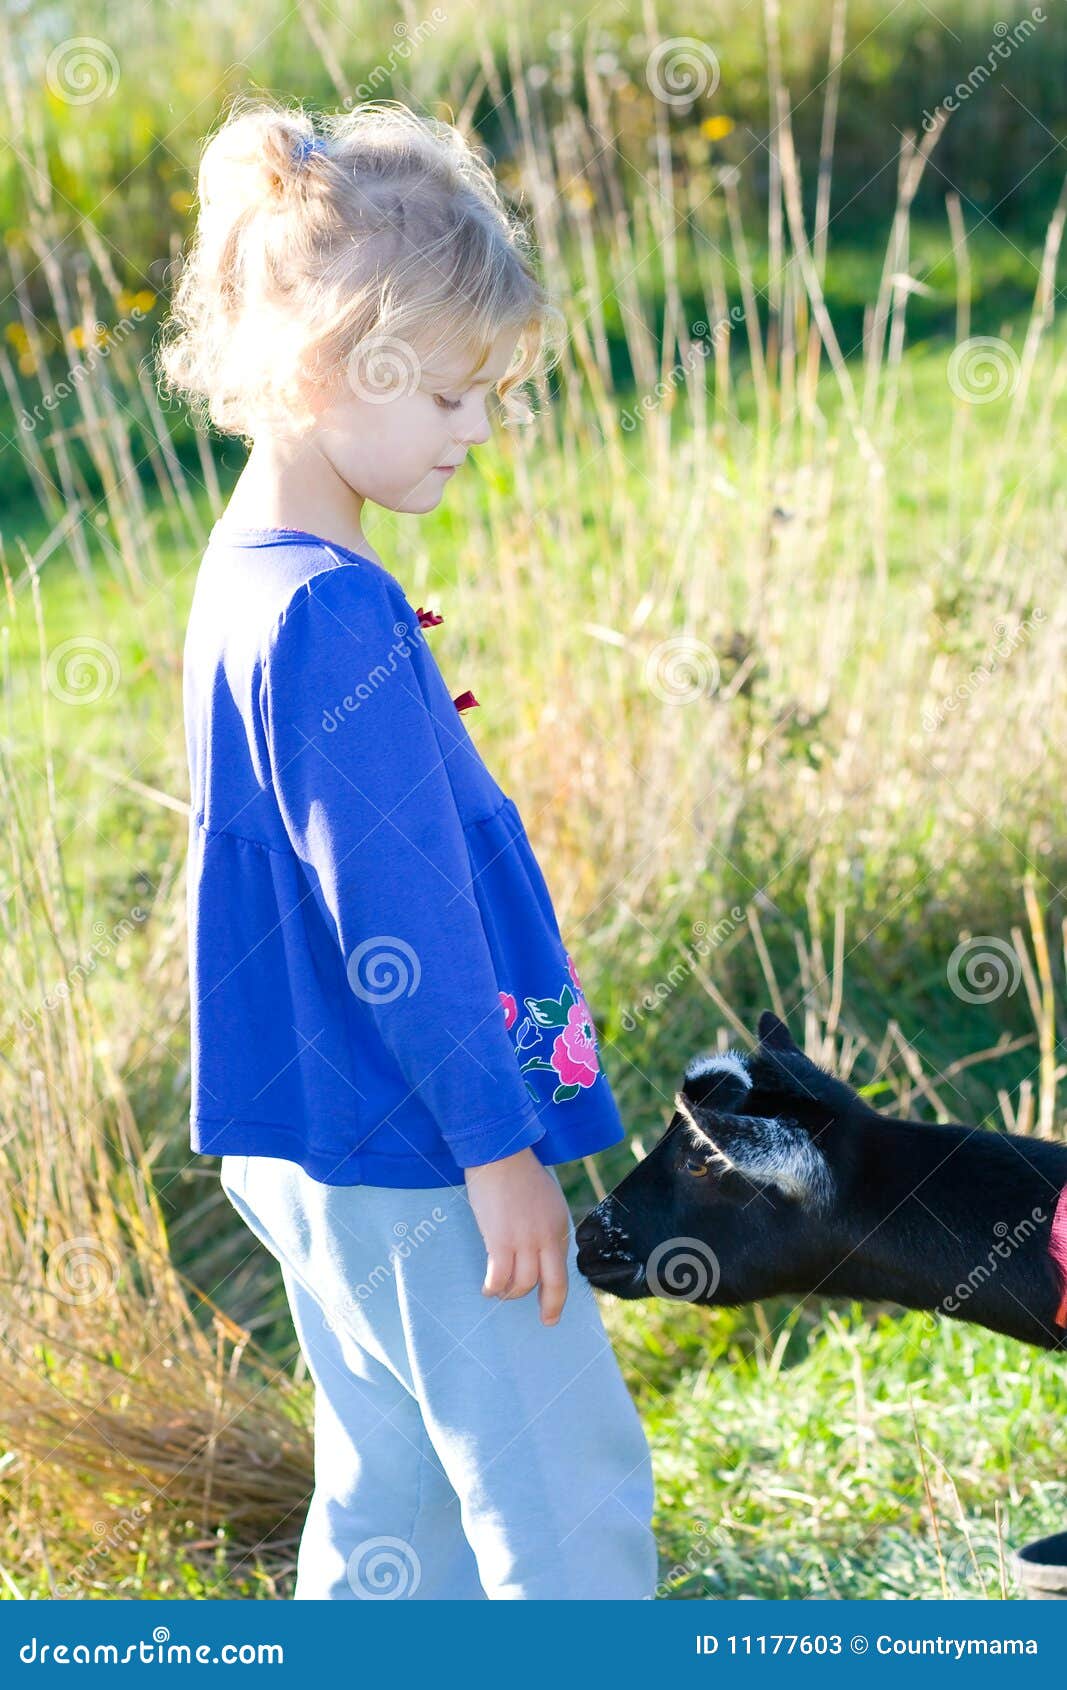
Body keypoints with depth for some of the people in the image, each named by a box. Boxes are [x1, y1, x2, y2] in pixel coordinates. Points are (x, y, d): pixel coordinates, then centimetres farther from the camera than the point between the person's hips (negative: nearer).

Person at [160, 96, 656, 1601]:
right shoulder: (332, 613, -22)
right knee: (569, 1495, 0)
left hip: (318, 1145, 10)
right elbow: (396, 916, -22)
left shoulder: (252, 578, 9)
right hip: (412, 1151, -10)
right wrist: (495, 1148, -17)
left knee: (391, 1495, 18)